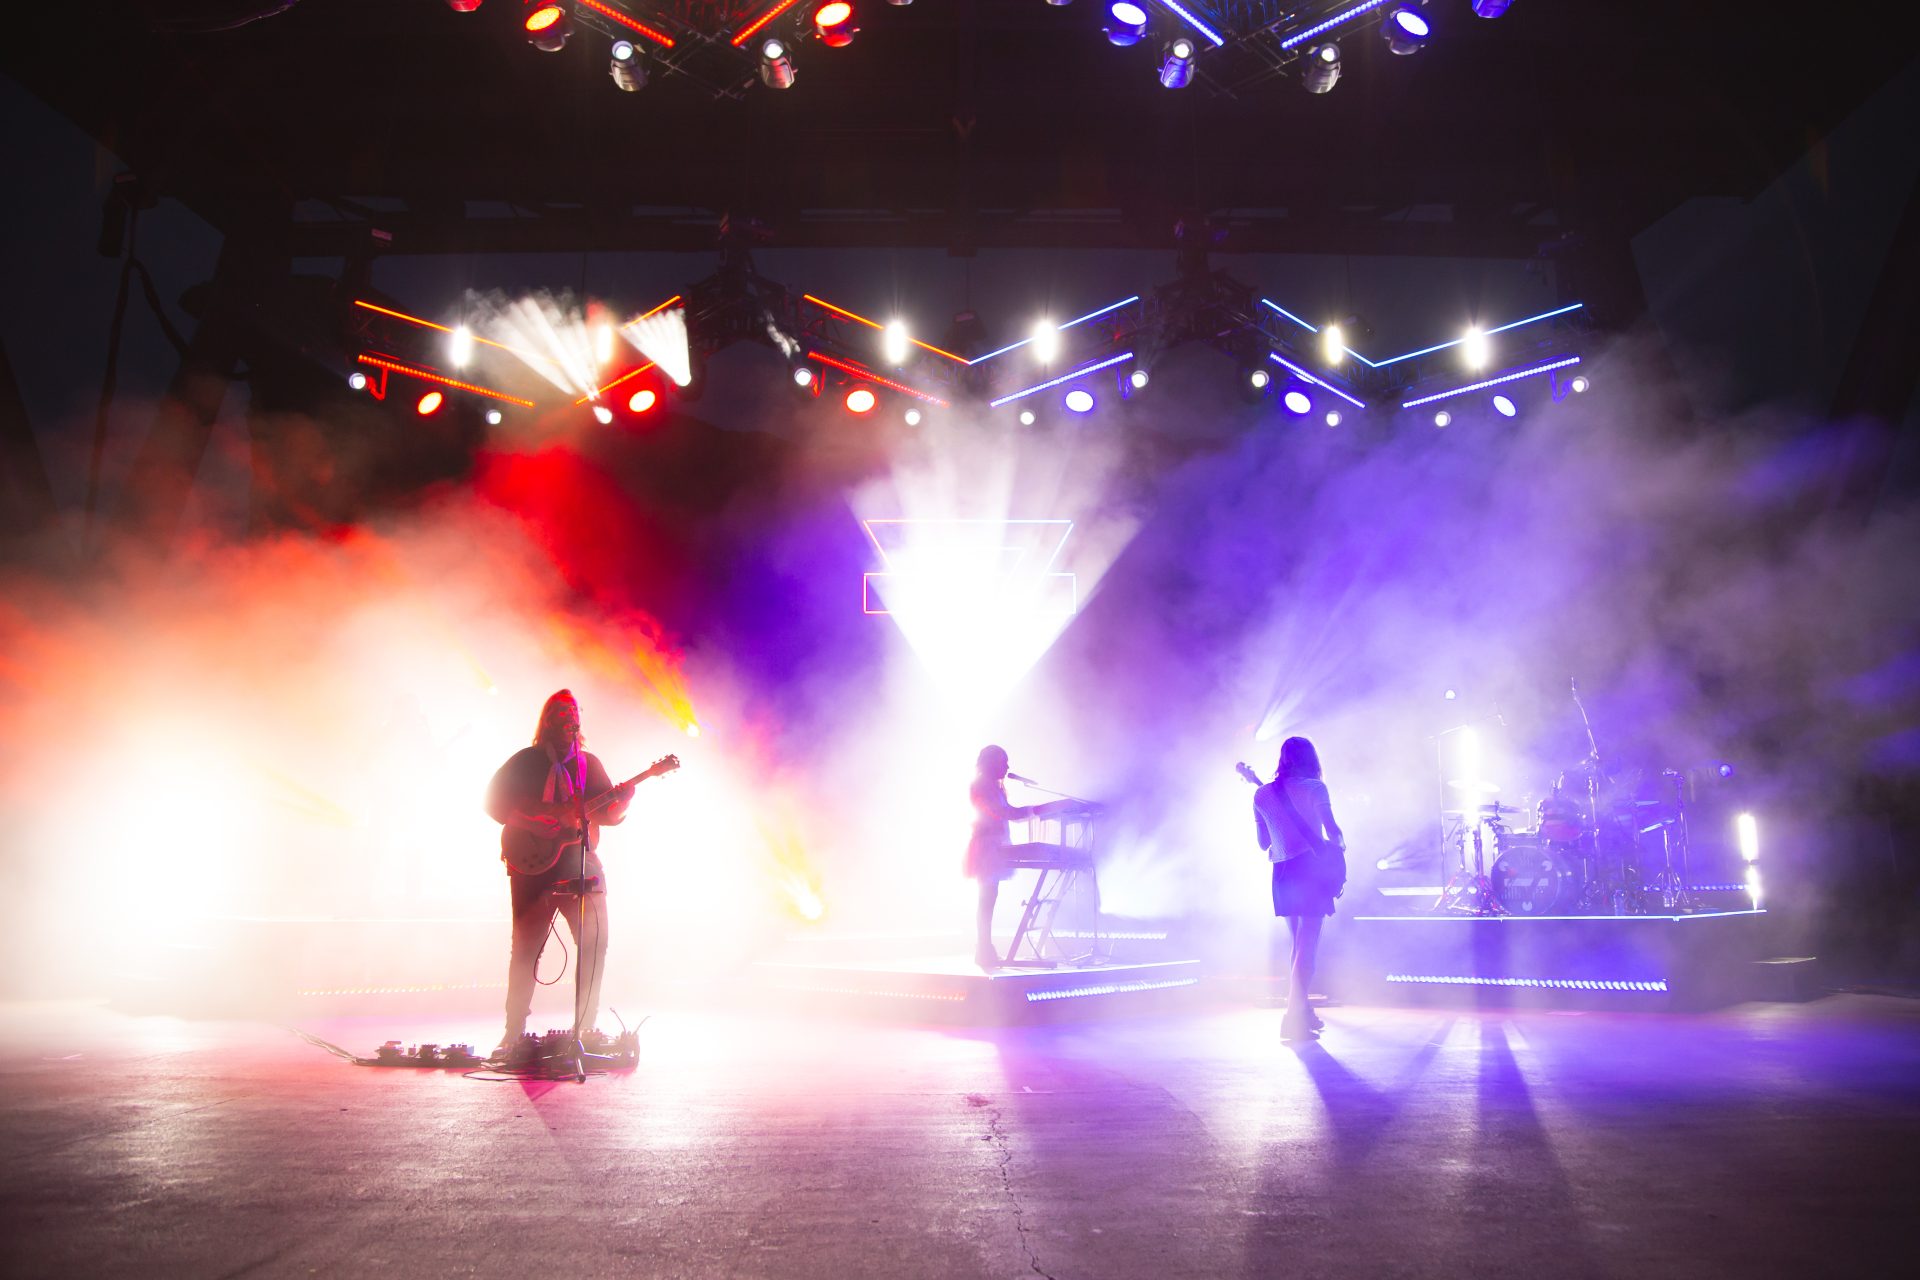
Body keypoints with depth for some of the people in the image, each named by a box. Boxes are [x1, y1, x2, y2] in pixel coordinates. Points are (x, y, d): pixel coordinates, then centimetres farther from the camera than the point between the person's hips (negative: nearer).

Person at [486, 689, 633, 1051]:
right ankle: (514, 1031, 11)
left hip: (581, 863, 3)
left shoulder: (589, 763, 14)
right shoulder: (525, 761, 4)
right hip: (533, 865, -3)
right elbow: (494, 802, -4)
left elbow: (609, 814, 10)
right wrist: (536, 825, -15)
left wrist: (622, 799, -13)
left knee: (595, 941, -4)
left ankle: (586, 1026, 7)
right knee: (526, 949, -1)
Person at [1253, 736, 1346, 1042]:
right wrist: (1339, 846, 5)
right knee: (1307, 946, -3)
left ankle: (1302, 1013, 25)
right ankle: (1294, 1019, -11)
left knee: (1298, 944, 19)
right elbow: (1332, 829, -14)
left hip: (1282, 873, 5)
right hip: (1312, 869, -5)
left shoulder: (1262, 794, 9)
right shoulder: (1314, 788, -5)